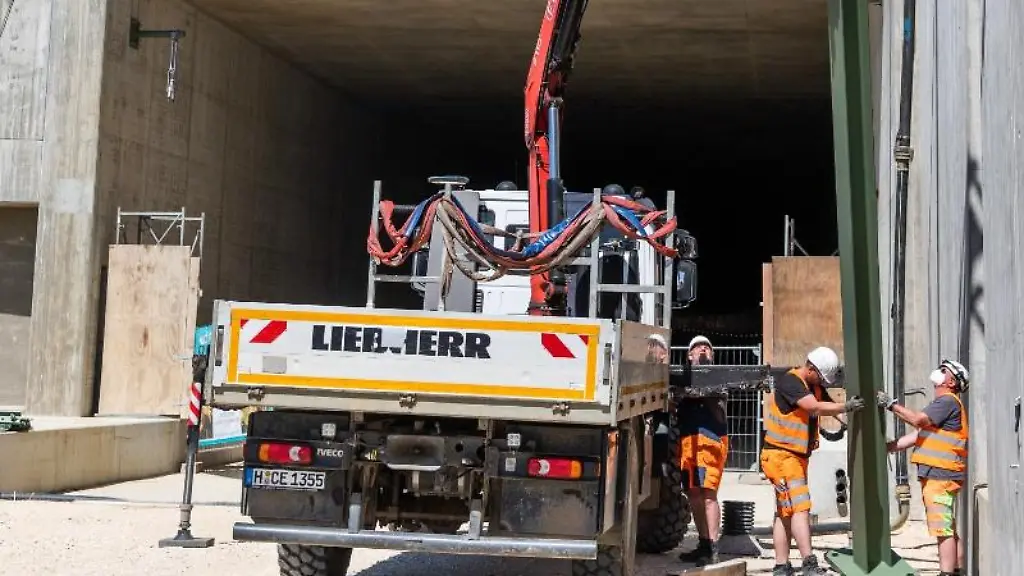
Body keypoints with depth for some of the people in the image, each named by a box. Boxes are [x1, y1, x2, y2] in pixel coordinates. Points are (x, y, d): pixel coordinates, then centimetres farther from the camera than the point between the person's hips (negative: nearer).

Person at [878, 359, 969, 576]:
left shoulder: (948, 401, -9)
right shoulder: (942, 403, 24)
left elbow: (919, 420, -21)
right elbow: (917, 436, 21)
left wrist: (890, 404, -15)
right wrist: (886, 447, 14)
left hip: (941, 474, -10)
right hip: (936, 475, 10)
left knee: (943, 529, -12)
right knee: (950, 529, 14)